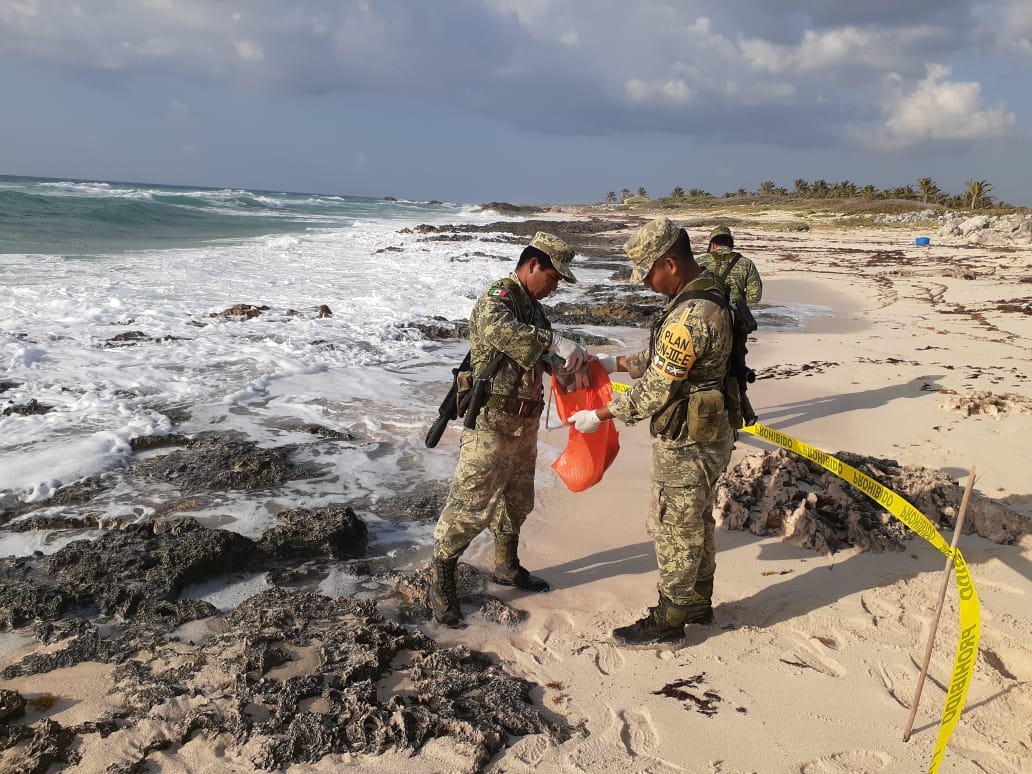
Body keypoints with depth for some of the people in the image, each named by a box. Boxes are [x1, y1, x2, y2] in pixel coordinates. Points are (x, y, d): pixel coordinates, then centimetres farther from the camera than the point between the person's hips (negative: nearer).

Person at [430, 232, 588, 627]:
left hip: (523, 422, 9)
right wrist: (557, 342, -41)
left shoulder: (532, 306, 14)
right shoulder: (498, 296, -15)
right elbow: (498, 330, -39)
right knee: (471, 503, -6)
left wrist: (566, 366, 5)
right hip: (492, 420, -9)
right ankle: (441, 579, 9)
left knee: (517, 498, 20)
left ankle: (506, 565, 38)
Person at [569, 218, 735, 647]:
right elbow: (663, 358, 15)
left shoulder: (690, 316, -29)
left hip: (685, 444, -10)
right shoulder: (709, 292, 4)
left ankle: (669, 620, 21)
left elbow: (654, 393, -24)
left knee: (673, 529, 5)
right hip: (705, 434, 10)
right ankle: (698, 601, 38)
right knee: (696, 520, 21)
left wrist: (598, 415, -13)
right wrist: (617, 362, 10)